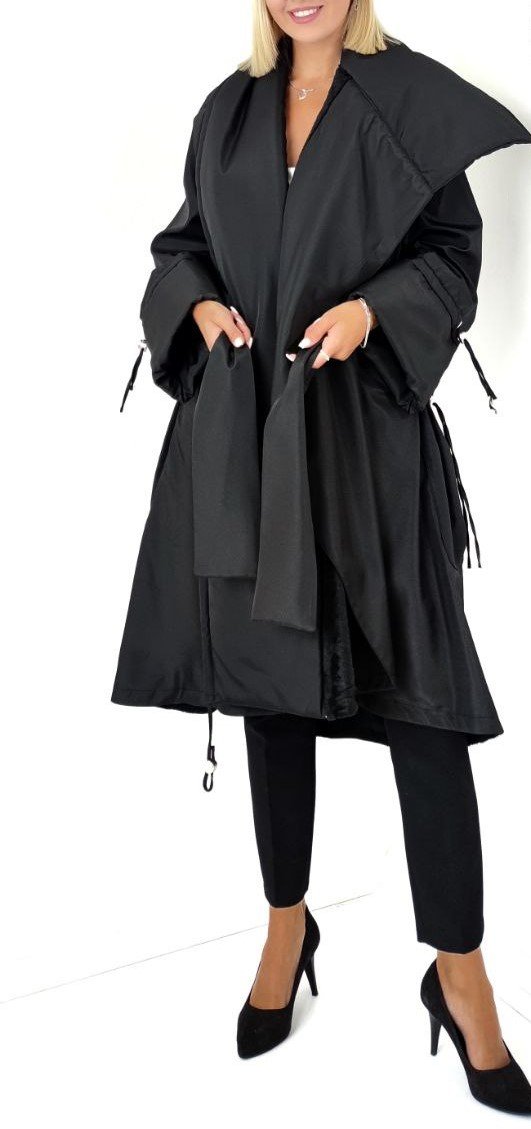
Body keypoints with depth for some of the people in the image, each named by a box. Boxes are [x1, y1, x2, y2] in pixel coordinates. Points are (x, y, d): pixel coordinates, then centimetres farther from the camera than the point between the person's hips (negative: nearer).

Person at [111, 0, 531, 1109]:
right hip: (242, 428, 4)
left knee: (412, 684, -6)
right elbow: (182, 243, 18)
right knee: (267, 680, 10)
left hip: (366, 422, -4)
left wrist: (374, 308, -16)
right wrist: (200, 303, -4)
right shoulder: (228, 110, 15)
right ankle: (288, 924, 28)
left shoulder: (416, 97, 4)